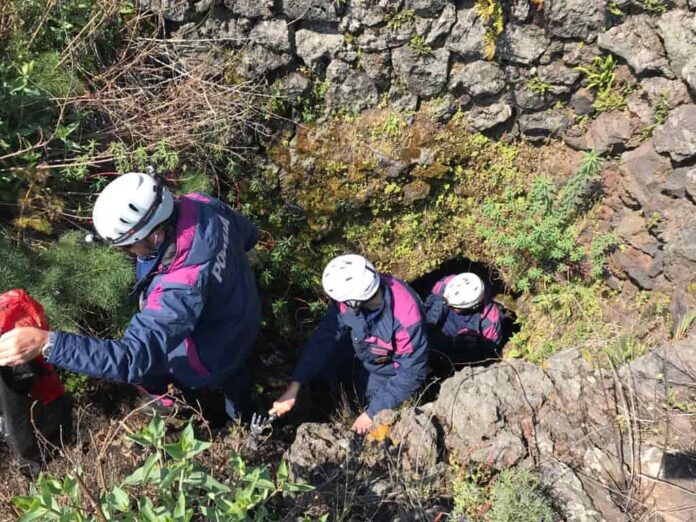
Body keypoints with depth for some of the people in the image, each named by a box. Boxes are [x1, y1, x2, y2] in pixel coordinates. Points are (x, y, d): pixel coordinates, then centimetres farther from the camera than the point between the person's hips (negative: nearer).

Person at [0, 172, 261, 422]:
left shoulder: (181, 290, -48)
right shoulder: (203, 205, -24)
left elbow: (132, 358, -46)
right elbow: (248, 234, -4)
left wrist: (47, 343, -49)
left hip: (211, 362, -7)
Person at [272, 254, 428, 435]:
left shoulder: (406, 315, -40)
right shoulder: (349, 297, -28)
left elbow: (411, 373, -30)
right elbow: (324, 340, -22)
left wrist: (372, 413, -30)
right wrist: (293, 388, -29)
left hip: (393, 375, -4)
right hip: (366, 358, 4)